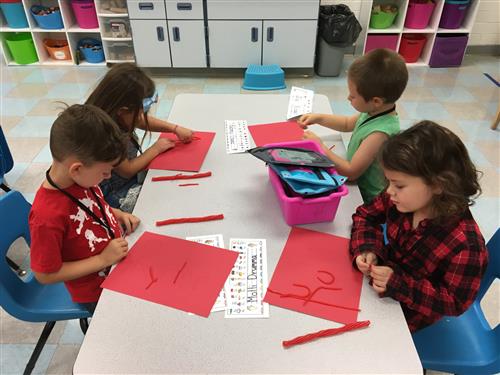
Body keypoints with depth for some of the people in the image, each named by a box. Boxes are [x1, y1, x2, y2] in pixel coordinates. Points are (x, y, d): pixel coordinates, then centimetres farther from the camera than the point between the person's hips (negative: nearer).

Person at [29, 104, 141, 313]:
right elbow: (45, 275, -21)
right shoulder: (47, 217, -33)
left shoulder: (82, 178, -12)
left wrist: (118, 215, -7)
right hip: (97, 294, -6)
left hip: (121, 260, 7)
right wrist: (103, 259, -23)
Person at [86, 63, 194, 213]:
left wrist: (175, 128, -3)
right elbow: (127, 171, -21)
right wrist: (156, 149, -10)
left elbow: (143, 121, 9)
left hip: (130, 170, 8)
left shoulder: (113, 114, -12)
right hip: (114, 194, -8)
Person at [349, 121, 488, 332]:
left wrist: (399, 285, -34)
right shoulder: (401, 199, -20)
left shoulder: (465, 243, -33)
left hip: (411, 314, -5)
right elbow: (366, 215, -3)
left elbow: (456, 303, -23)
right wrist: (366, 250, -22)